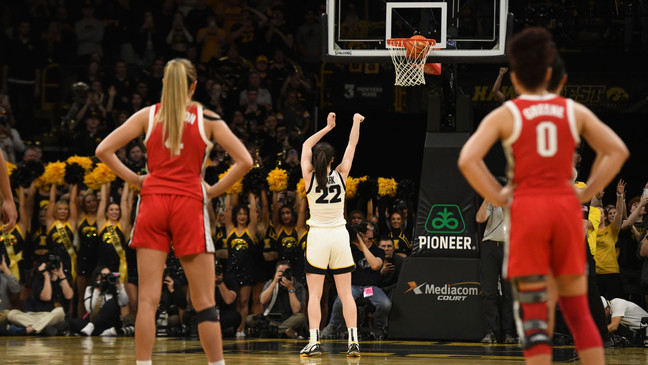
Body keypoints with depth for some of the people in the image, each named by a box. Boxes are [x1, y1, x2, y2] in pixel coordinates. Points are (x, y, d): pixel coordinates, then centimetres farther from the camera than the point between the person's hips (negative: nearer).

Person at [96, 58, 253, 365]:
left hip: (152, 202, 2)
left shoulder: (147, 115, 9)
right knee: (204, 301, 2)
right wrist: (214, 190, 5)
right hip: (189, 202, -2)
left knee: (148, 298, 0)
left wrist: (133, 179, 8)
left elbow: (103, 150, 3)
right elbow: (244, 161, -3)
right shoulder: (207, 119, 5)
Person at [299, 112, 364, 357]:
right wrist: (356, 122, 23)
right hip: (339, 236, 2)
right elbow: (352, 145, 10)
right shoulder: (340, 175, -4)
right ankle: (353, 341, -5)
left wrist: (328, 127, 15)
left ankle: (314, 341, -11)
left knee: (314, 294, -2)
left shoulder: (309, 177, -7)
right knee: (346, 293, 2)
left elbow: (306, 145, 8)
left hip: (317, 236, -2)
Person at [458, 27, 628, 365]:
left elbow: (467, 160, -12)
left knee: (533, 313, -1)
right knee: (578, 309, 10)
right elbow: (617, 151, 6)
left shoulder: (504, 115, 0)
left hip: (527, 207, -3)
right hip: (566, 206, 3)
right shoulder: (574, 111, 9)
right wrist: (585, 194, 6)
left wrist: (498, 197, -3)